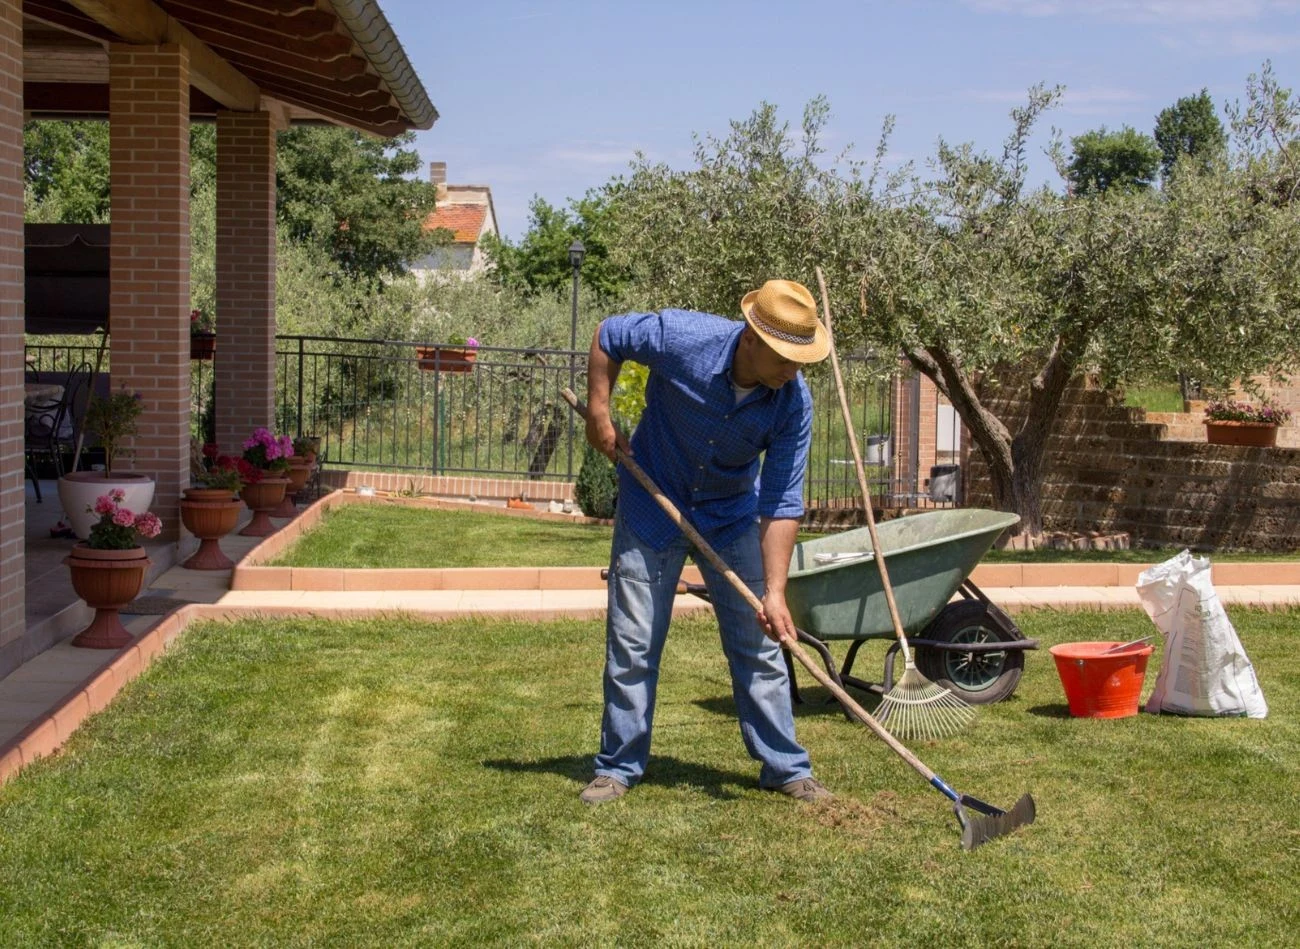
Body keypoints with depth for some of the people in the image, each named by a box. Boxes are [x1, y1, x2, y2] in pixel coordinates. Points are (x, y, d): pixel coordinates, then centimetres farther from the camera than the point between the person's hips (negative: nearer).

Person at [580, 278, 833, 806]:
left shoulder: (793, 403, -23)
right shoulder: (682, 338, -29)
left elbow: (782, 504, -21)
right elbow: (607, 336, -8)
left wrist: (774, 593, -27)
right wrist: (599, 415, -12)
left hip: (731, 515, 2)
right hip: (652, 506, -1)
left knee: (759, 645, 3)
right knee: (632, 644, 1)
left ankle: (785, 767, 13)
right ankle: (619, 767, 14)